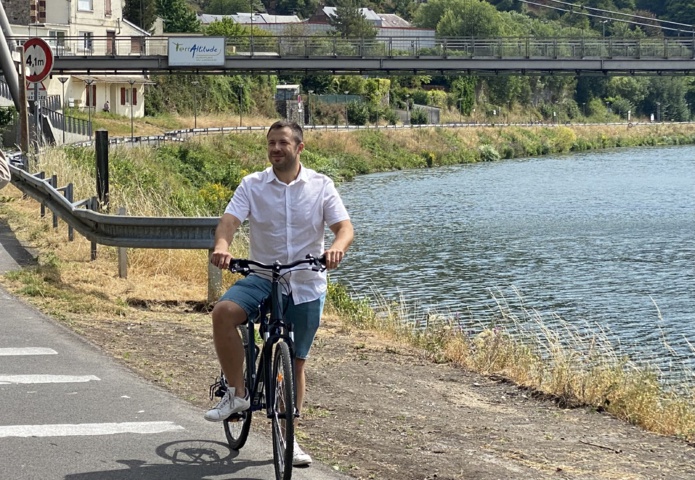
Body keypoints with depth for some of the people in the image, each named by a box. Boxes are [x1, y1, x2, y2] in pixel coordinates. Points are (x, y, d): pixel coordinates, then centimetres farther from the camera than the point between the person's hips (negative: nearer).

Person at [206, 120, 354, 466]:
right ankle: (236, 393, -14)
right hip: (263, 277, 0)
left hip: (306, 285, 0)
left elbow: (344, 226, -10)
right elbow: (230, 220, -14)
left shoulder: (321, 186, -2)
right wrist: (222, 245, -37)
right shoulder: (252, 185, -2)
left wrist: (338, 247, -34)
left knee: (295, 361, 8)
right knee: (223, 312, -29)